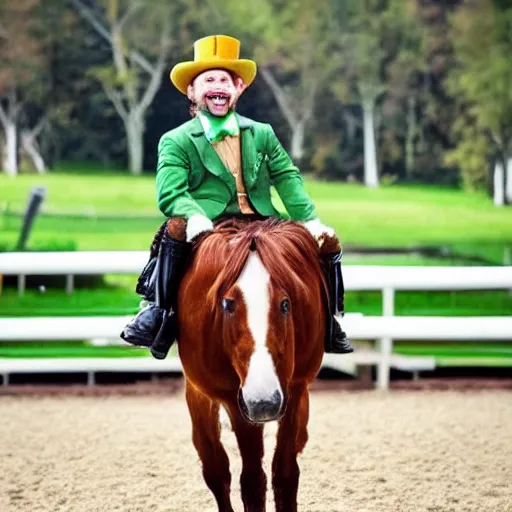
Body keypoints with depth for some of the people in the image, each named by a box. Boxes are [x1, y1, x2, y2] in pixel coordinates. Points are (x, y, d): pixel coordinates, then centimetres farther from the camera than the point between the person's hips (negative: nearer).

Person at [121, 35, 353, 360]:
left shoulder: (262, 134, 19)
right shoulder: (175, 142, 7)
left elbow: (288, 180, 10)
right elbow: (170, 193, -7)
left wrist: (310, 220, -6)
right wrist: (193, 216, -29)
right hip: (208, 232, -4)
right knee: (174, 233, -36)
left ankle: (325, 320, 6)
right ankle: (158, 314, -26)